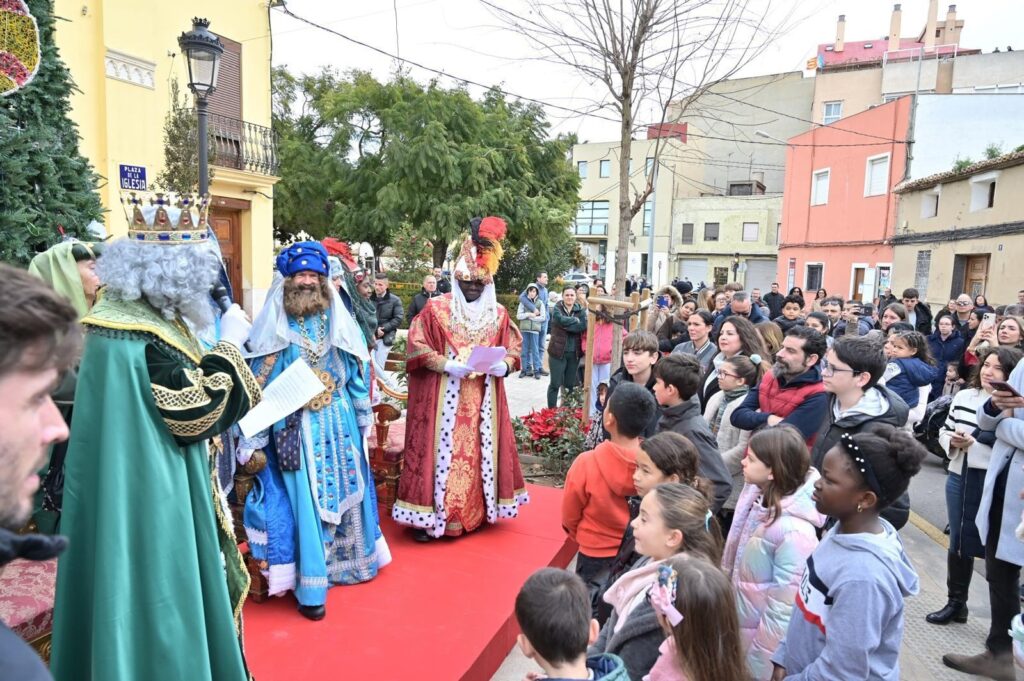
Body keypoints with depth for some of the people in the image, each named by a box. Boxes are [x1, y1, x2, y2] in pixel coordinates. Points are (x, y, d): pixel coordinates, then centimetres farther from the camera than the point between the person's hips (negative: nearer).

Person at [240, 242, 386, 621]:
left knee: (345, 491, 15)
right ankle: (310, 587, 7)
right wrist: (252, 439, -6)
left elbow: (357, 370, 11)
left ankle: (348, 561, 35)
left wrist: (364, 417, 12)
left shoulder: (338, 322, 5)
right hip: (295, 428, -4)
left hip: (339, 423, 4)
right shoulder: (275, 327, -4)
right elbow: (259, 385, -4)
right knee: (304, 500, -2)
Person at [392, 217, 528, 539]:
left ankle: (476, 512, 24)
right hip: (444, 397, -4)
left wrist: (504, 365, -11)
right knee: (440, 451, -2)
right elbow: (417, 346, -7)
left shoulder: (498, 314, 8)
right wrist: (448, 365, -20)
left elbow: (514, 347, 11)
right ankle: (429, 517, 8)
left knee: (480, 453, 10)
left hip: (483, 401, 4)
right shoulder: (436, 308, -4)